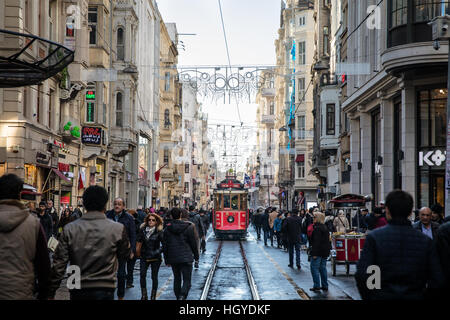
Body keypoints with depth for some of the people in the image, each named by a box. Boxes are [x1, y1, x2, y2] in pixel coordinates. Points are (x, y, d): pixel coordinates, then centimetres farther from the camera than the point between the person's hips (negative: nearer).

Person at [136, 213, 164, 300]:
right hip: (144, 257, 3)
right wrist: (138, 251, 5)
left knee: (154, 277, 5)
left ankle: (153, 296, 14)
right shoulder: (142, 230, 1)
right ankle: (144, 295, 6)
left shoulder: (159, 232, -8)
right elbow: (139, 241, 9)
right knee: (142, 275, -4)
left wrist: (158, 251, -15)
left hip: (155, 258, -3)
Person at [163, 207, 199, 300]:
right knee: (187, 280, -2)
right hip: (186, 258, -3)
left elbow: (164, 246, 7)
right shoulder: (188, 227, -6)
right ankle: (182, 296, -24)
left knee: (177, 279, 19)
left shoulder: (167, 229, 2)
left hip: (173, 259, 3)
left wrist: (166, 260, 15)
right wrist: (196, 256, 11)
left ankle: (178, 297, 25)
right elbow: (193, 243, -2)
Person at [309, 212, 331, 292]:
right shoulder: (325, 227, 13)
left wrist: (314, 253, -21)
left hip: (318, 252, -9)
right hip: (325, 252, 9)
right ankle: (325, 286, 16)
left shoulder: (317, 228, -17)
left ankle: (317, 286, -5)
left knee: (314, 267, -3)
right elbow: (328, 240, 19)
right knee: (323, 268, 14)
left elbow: (316, 241, -21)